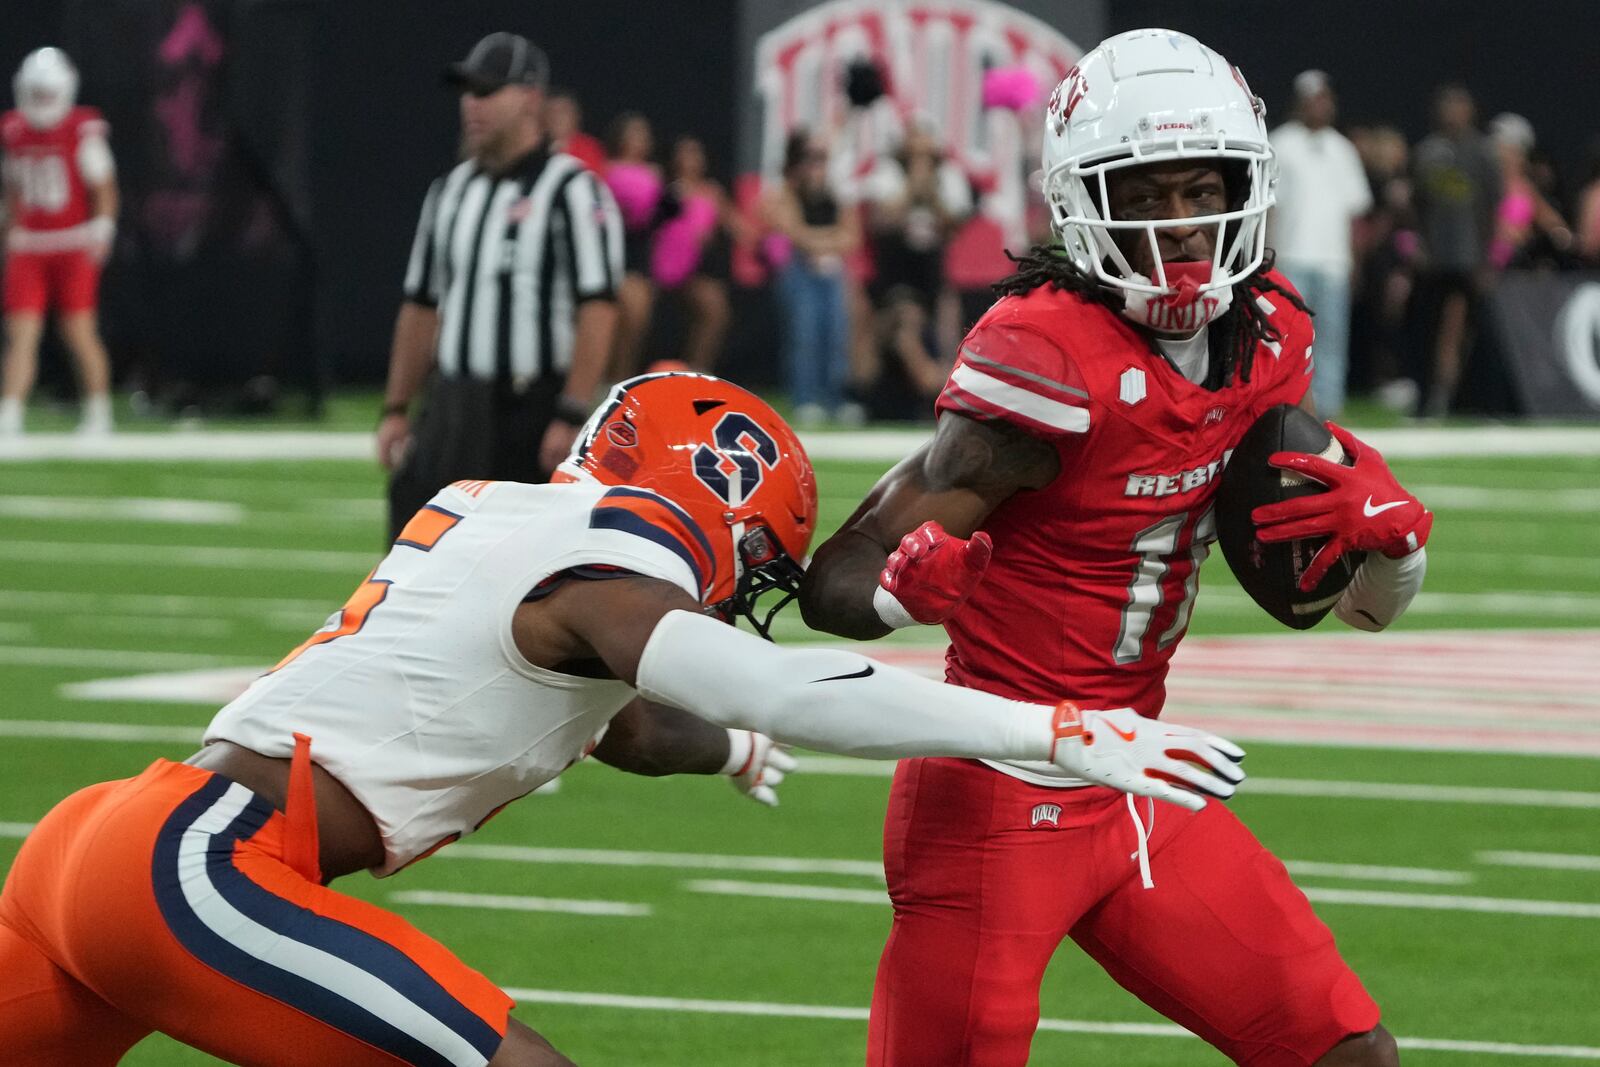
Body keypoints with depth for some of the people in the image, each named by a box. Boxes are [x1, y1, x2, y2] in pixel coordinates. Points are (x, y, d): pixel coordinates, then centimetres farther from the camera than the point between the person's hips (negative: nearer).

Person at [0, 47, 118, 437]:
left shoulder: (83, 130, -9)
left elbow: (103, 186, -7)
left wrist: (101, 230, -16)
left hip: (74, 245, -4)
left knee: (80, 332, 1)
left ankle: (98, 415, 15)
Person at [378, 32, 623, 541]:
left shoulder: (571, 190, -8)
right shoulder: (451, 190, 15)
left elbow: (598, 308, -15)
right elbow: (421, 307, 20)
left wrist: (571, 416, -22)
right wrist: (396, 409, 14)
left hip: (534, 409, -7)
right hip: (456, 403, 7)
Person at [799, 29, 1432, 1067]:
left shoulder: (1263, 339, 2)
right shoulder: (1051, 354, -21)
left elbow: (1371, 601, 12)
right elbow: (837, 581, -22)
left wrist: (1382, 519, -11)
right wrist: (907, 580, -45)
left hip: (1138, 803, 7)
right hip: (997, 805, -7)